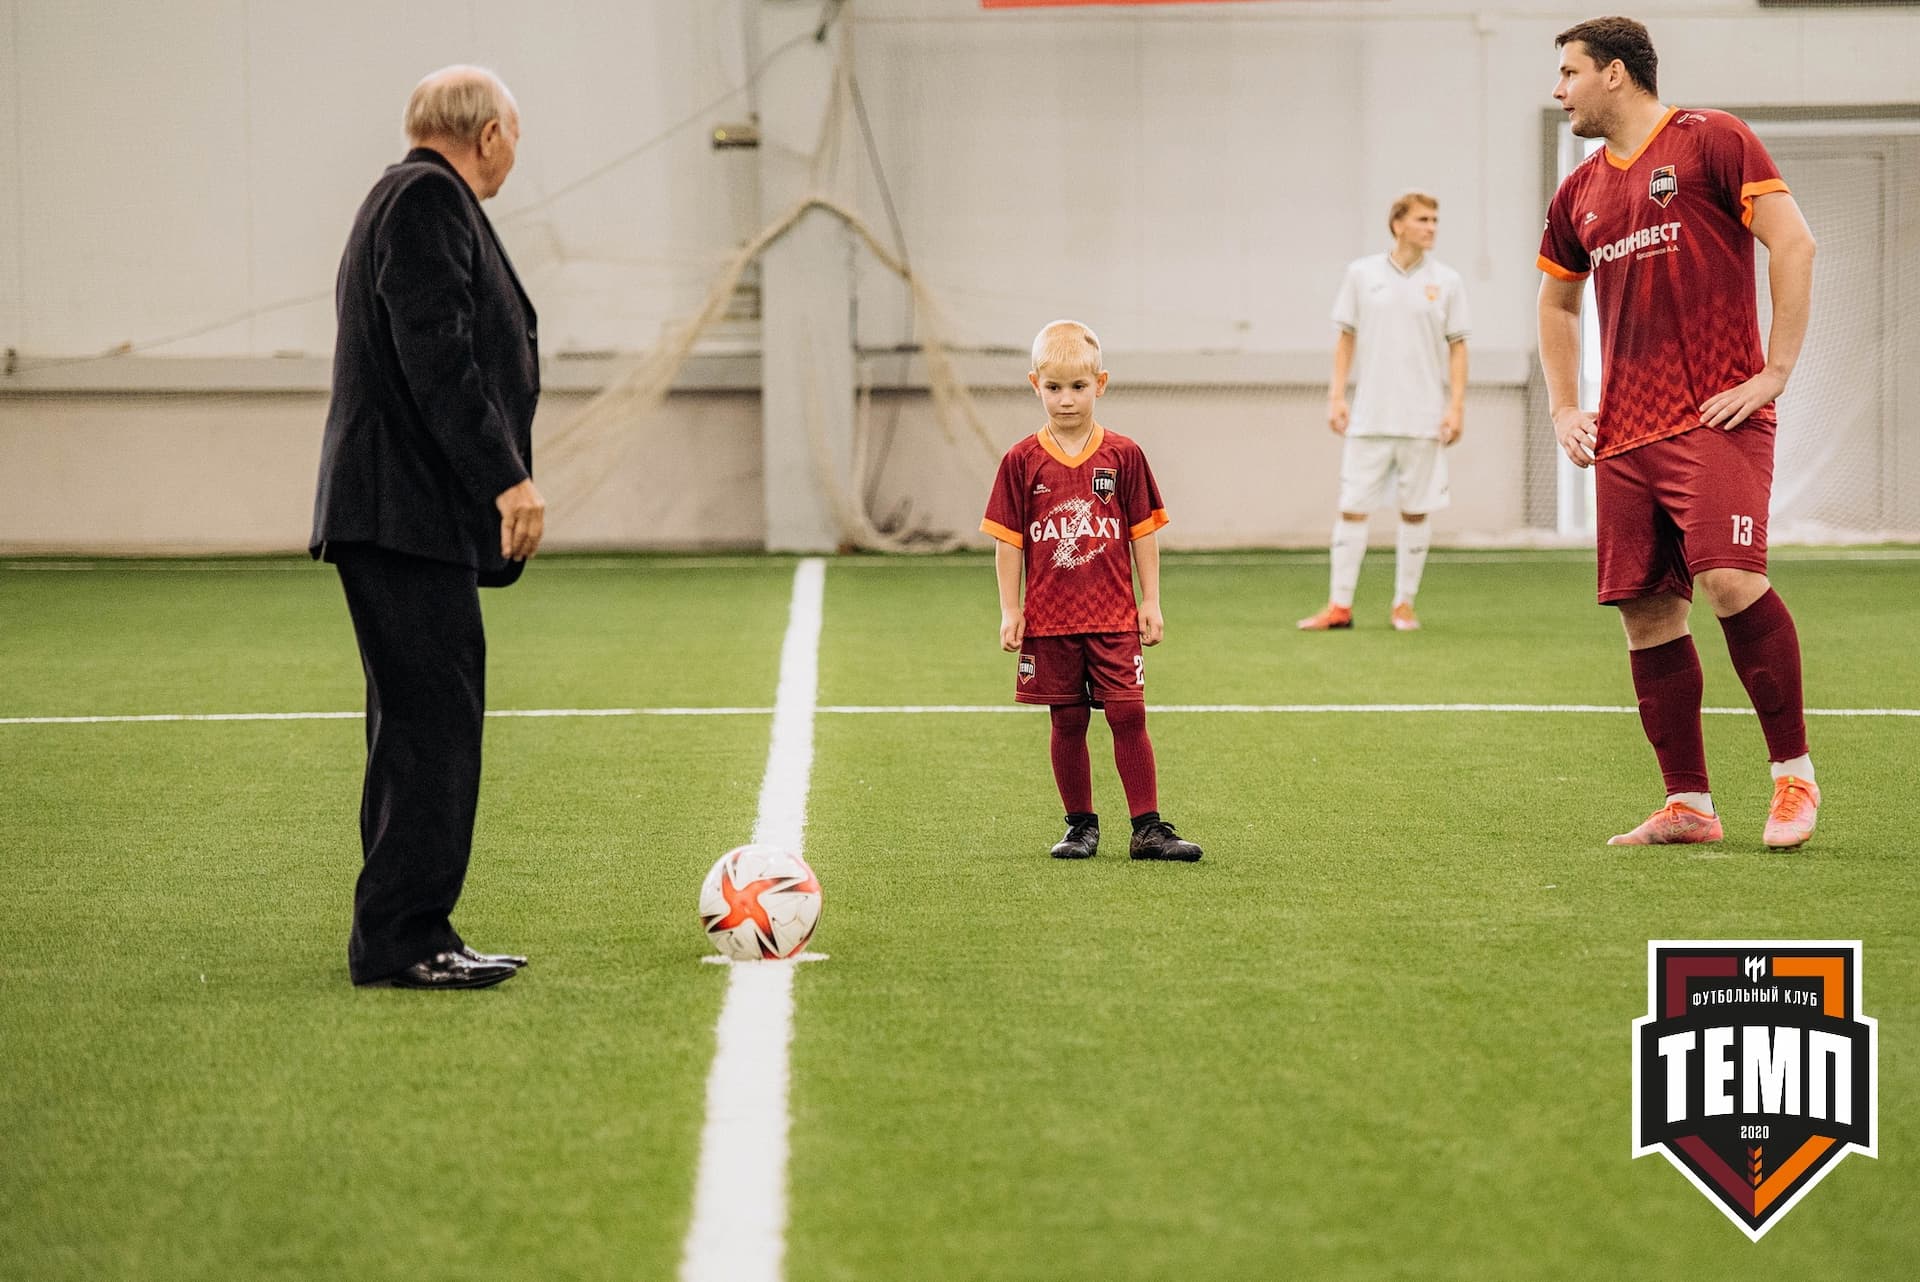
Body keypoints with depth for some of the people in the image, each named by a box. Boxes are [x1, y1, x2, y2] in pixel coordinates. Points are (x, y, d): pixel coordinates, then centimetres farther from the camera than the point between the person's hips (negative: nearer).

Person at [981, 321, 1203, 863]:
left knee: (1128, 716, -4)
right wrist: (1010, 610, -1)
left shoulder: (1123, 456, 0)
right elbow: (1008, 540, 2)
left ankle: (1148, 828, 0)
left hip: (1114, 617, 0)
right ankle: (1080, 825, 17)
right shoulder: (1022, 462, -1)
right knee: (1068, 722, 7)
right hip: (1050, 619, 0)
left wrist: (1151, 601, 3)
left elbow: (1143, 533, 4)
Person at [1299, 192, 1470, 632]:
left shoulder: (1447, 281, 3)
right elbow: (1346, 337, 9)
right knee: (1352, 508, -2)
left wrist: (1456, 406, -3)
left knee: (1415, 512, 3)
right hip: (1369, 416, 0)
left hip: (1424, 418, 0)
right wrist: (1336, 395, 2)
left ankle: (1404, 604, 12)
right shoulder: (1362, 274, 4)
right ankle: (1340, 606, 1)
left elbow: (1457, 348, 5)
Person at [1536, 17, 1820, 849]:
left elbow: (1792, 243, -8)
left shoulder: (1709, 140, -2)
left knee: (1729, 579, -21)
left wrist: (1775, 370, -13)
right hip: (1624, 435, 7)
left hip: (1717, 415, -7)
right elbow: (1557, 302, 32)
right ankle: (1688, 804, 10)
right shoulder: (1580, 194, 17)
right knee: (1645, 610, 3)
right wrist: (1564, 409, 20)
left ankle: (1793, 771, -6)